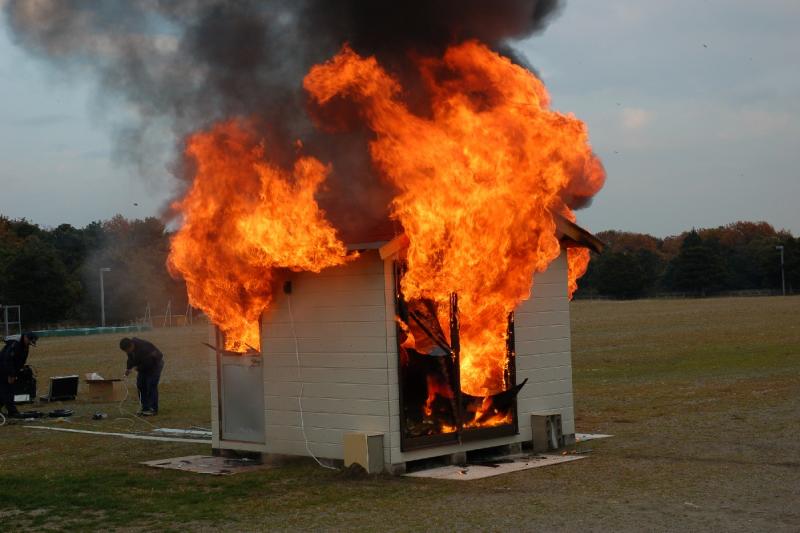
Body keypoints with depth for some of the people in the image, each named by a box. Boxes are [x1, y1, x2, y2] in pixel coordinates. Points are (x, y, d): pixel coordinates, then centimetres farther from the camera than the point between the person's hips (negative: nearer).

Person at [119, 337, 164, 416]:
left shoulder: (143, 348, -37)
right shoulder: (131, 347, -12)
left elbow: (149, 363, -31)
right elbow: (131, 358, 4)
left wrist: (139, 368, -21)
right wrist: (128, 368, -11)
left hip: (155, 363, -8)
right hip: (145, 366, 9)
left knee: (151, 386, -13)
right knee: (140, 385, 5)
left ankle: (153, 409, -7)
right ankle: (145, 408, 12)